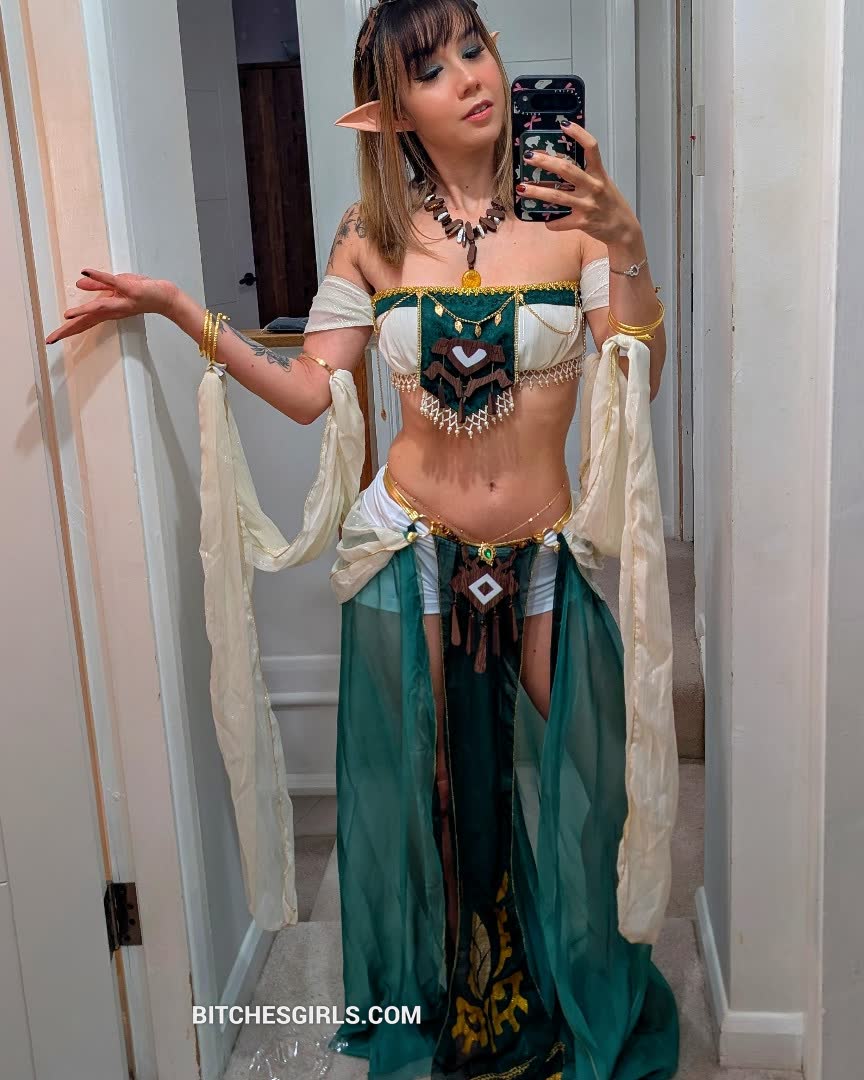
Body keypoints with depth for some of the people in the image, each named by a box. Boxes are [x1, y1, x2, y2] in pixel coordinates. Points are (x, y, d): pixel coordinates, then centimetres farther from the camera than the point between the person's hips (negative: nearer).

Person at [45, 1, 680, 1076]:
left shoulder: (569, 211, -4)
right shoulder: (373, 235, 0)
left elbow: (640, 387, -10)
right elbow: (311, 390, 1)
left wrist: (628, 250, -24)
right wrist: (184, 311, -6)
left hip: (546, 561, 0)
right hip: (412, 554, 1)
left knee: (560, 788, 11)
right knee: (427, 785, 14)